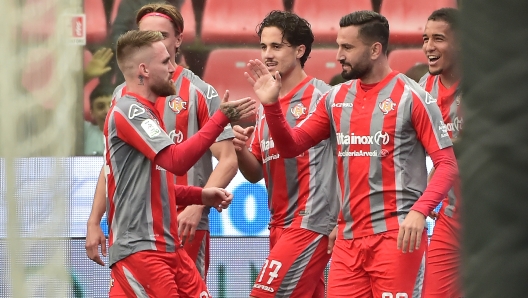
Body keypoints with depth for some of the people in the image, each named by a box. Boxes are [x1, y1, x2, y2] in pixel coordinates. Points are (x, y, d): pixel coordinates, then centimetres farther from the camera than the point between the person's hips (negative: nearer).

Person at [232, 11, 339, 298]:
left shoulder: (320, 96, -7)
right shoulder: (265, 107, 16)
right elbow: (255, 174, 20)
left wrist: (340, 222, -14)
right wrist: (241, 151, -2)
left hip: (310, 222, -8)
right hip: (279, 226, 8)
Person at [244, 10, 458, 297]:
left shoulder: (411, 97, -5)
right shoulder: (336, 98, 12)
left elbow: (447, 164, -8)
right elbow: (291, 146, 15)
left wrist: (419, 211, -23)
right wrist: (270, 104, -1)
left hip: (396, 234, -6)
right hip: (348, 238, 6)